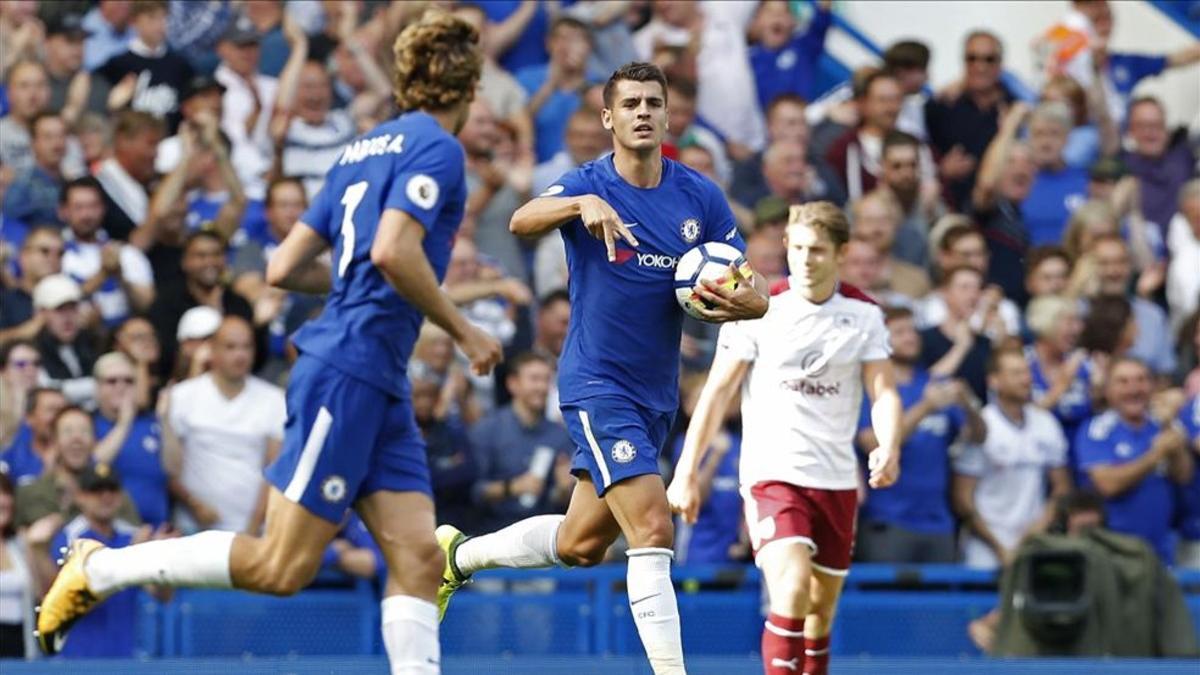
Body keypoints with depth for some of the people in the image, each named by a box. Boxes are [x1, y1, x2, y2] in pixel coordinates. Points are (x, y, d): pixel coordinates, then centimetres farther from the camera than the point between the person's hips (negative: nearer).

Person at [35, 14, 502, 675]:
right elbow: (392, 251, -23)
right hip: (348, 372, -10)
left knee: (419, 559, 1)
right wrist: (463, 330, -12)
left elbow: (283, 267, 16)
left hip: (379, 388, 10)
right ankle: (100, 567, 2)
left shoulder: (365, 149, 17)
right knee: (281, 567, -7)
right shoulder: (436, 148, -7)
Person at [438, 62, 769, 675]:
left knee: (580, 545, 16)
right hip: (598, 386, -6)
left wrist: (745, 302, -21)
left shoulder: (700, 196, 1)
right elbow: (522, 222, -30)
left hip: (657, 394, 6)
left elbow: (751, 289, 4)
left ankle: (461, 554, 39)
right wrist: (582, 204, -50)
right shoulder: (588, 185, -10)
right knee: (652, 529, -19)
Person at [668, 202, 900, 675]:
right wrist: (686, 471, -6)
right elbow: (717, 391, -1)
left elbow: (884, 393, 0)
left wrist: (889, 449, -21)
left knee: (821, 613, 9)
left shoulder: (863, 315, 5)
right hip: (772, 474, -4)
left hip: (836, 480, 4)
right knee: (791, 591, -24)